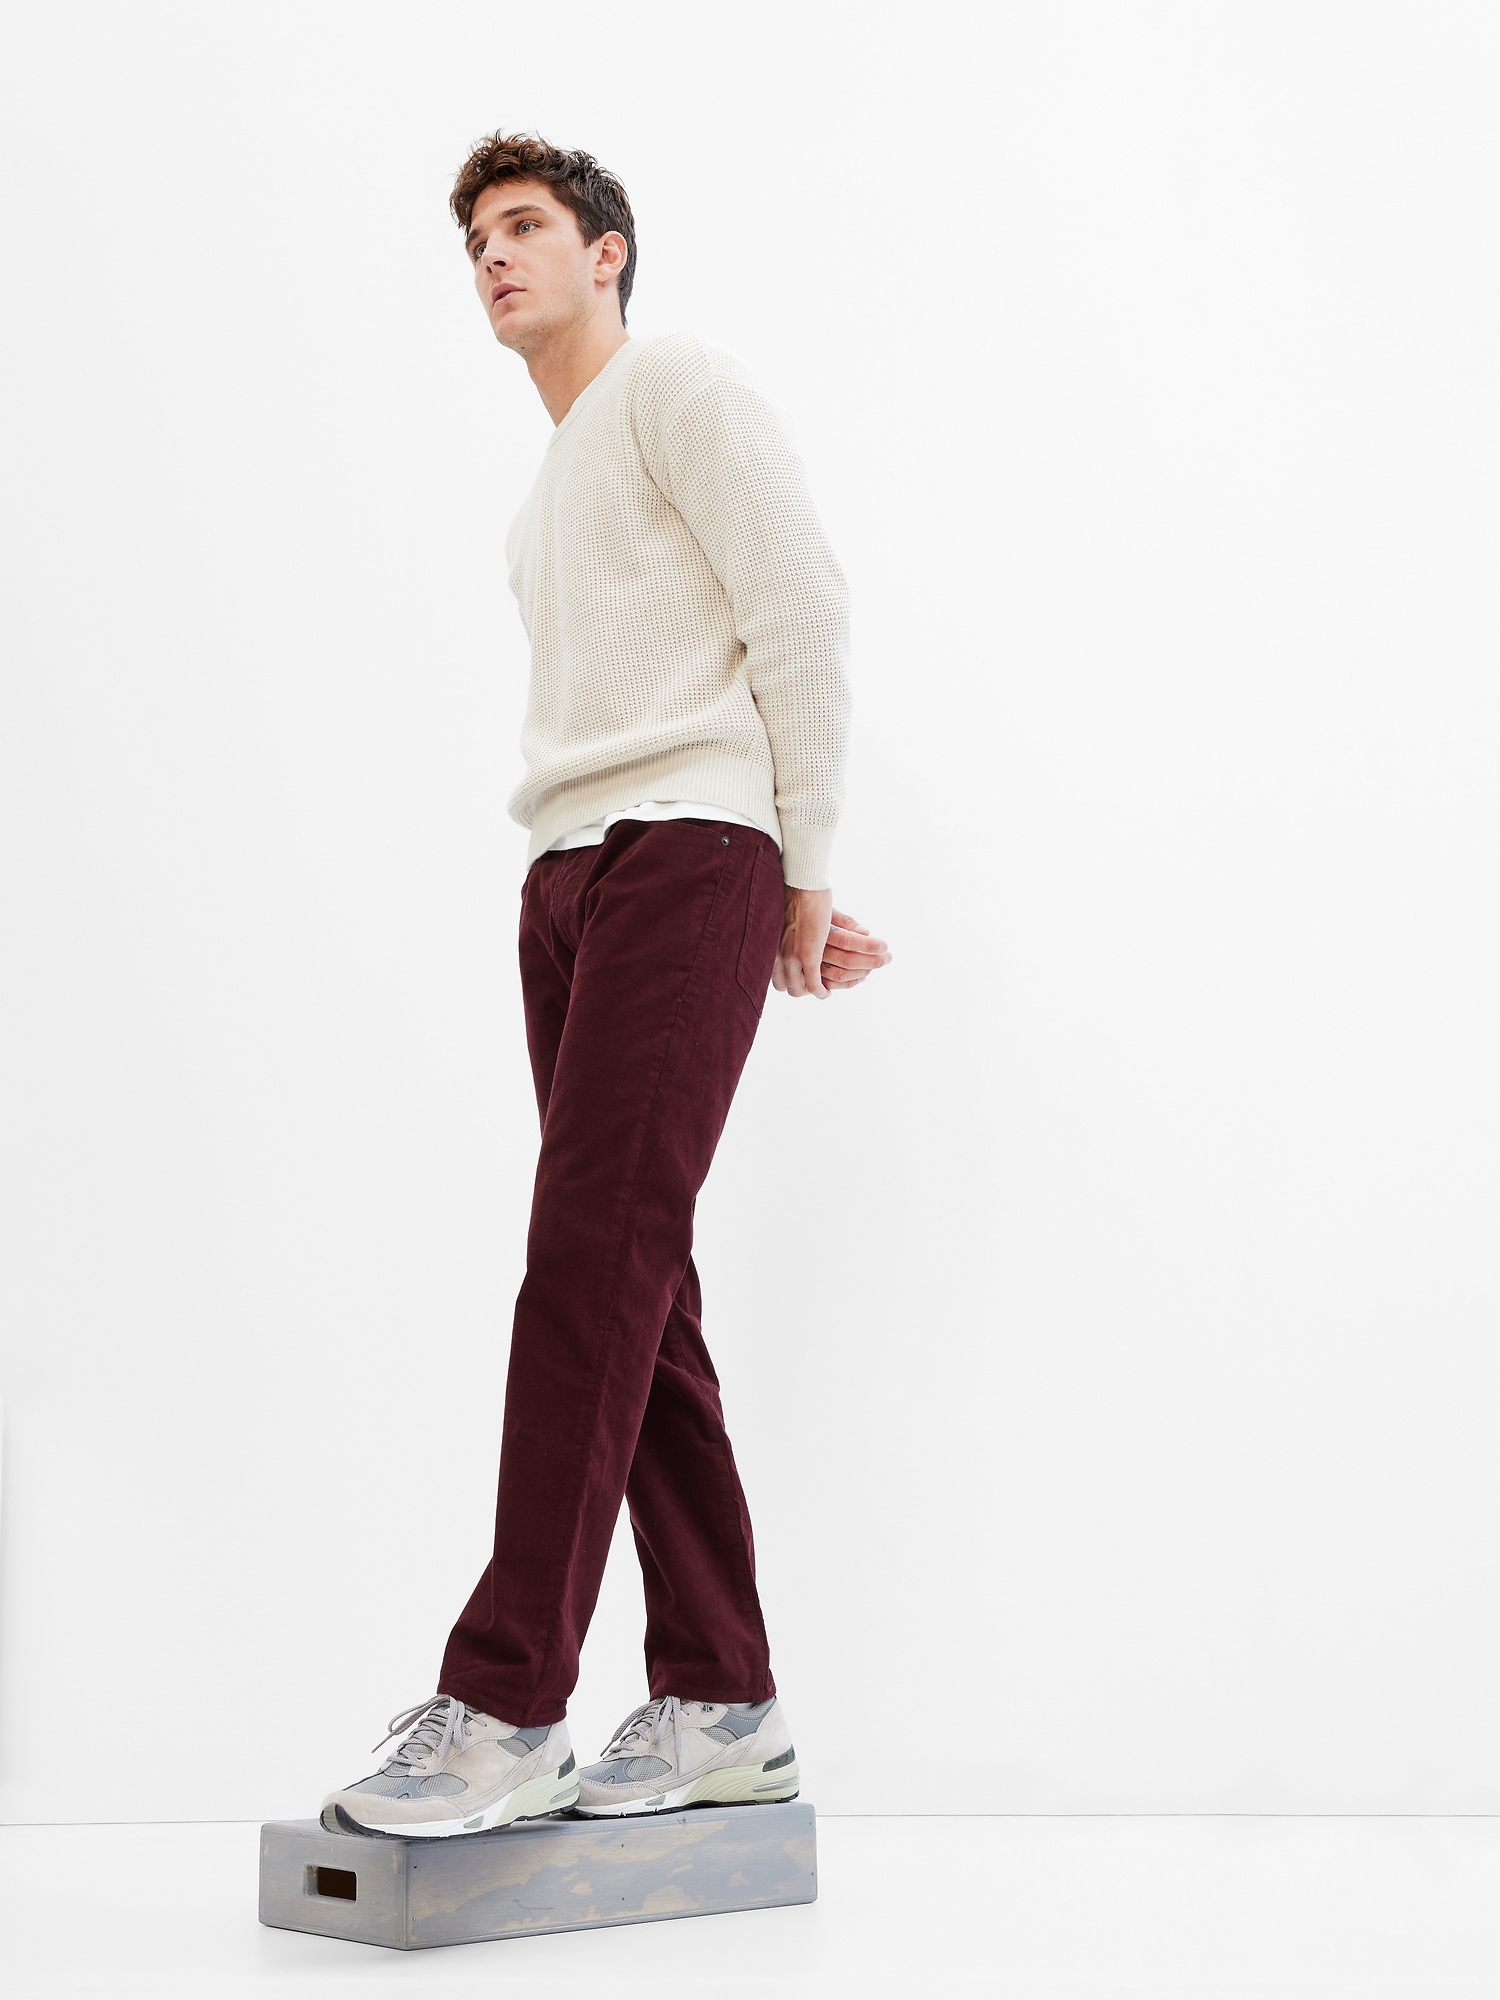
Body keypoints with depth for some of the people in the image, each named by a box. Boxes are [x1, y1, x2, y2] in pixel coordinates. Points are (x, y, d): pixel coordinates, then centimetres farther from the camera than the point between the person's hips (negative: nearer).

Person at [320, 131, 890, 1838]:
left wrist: (798, 872, -7)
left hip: (685, 860, -8)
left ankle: (503, 1707, -16)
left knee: (593, 1263, -16)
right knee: (634, 1296, 3)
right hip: (566, 877, 8)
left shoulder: (677, 387, 4)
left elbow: (802, 612, -5)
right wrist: (786, 888, 14)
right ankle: (721, 1706, 7)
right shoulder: (545, 506, 29)